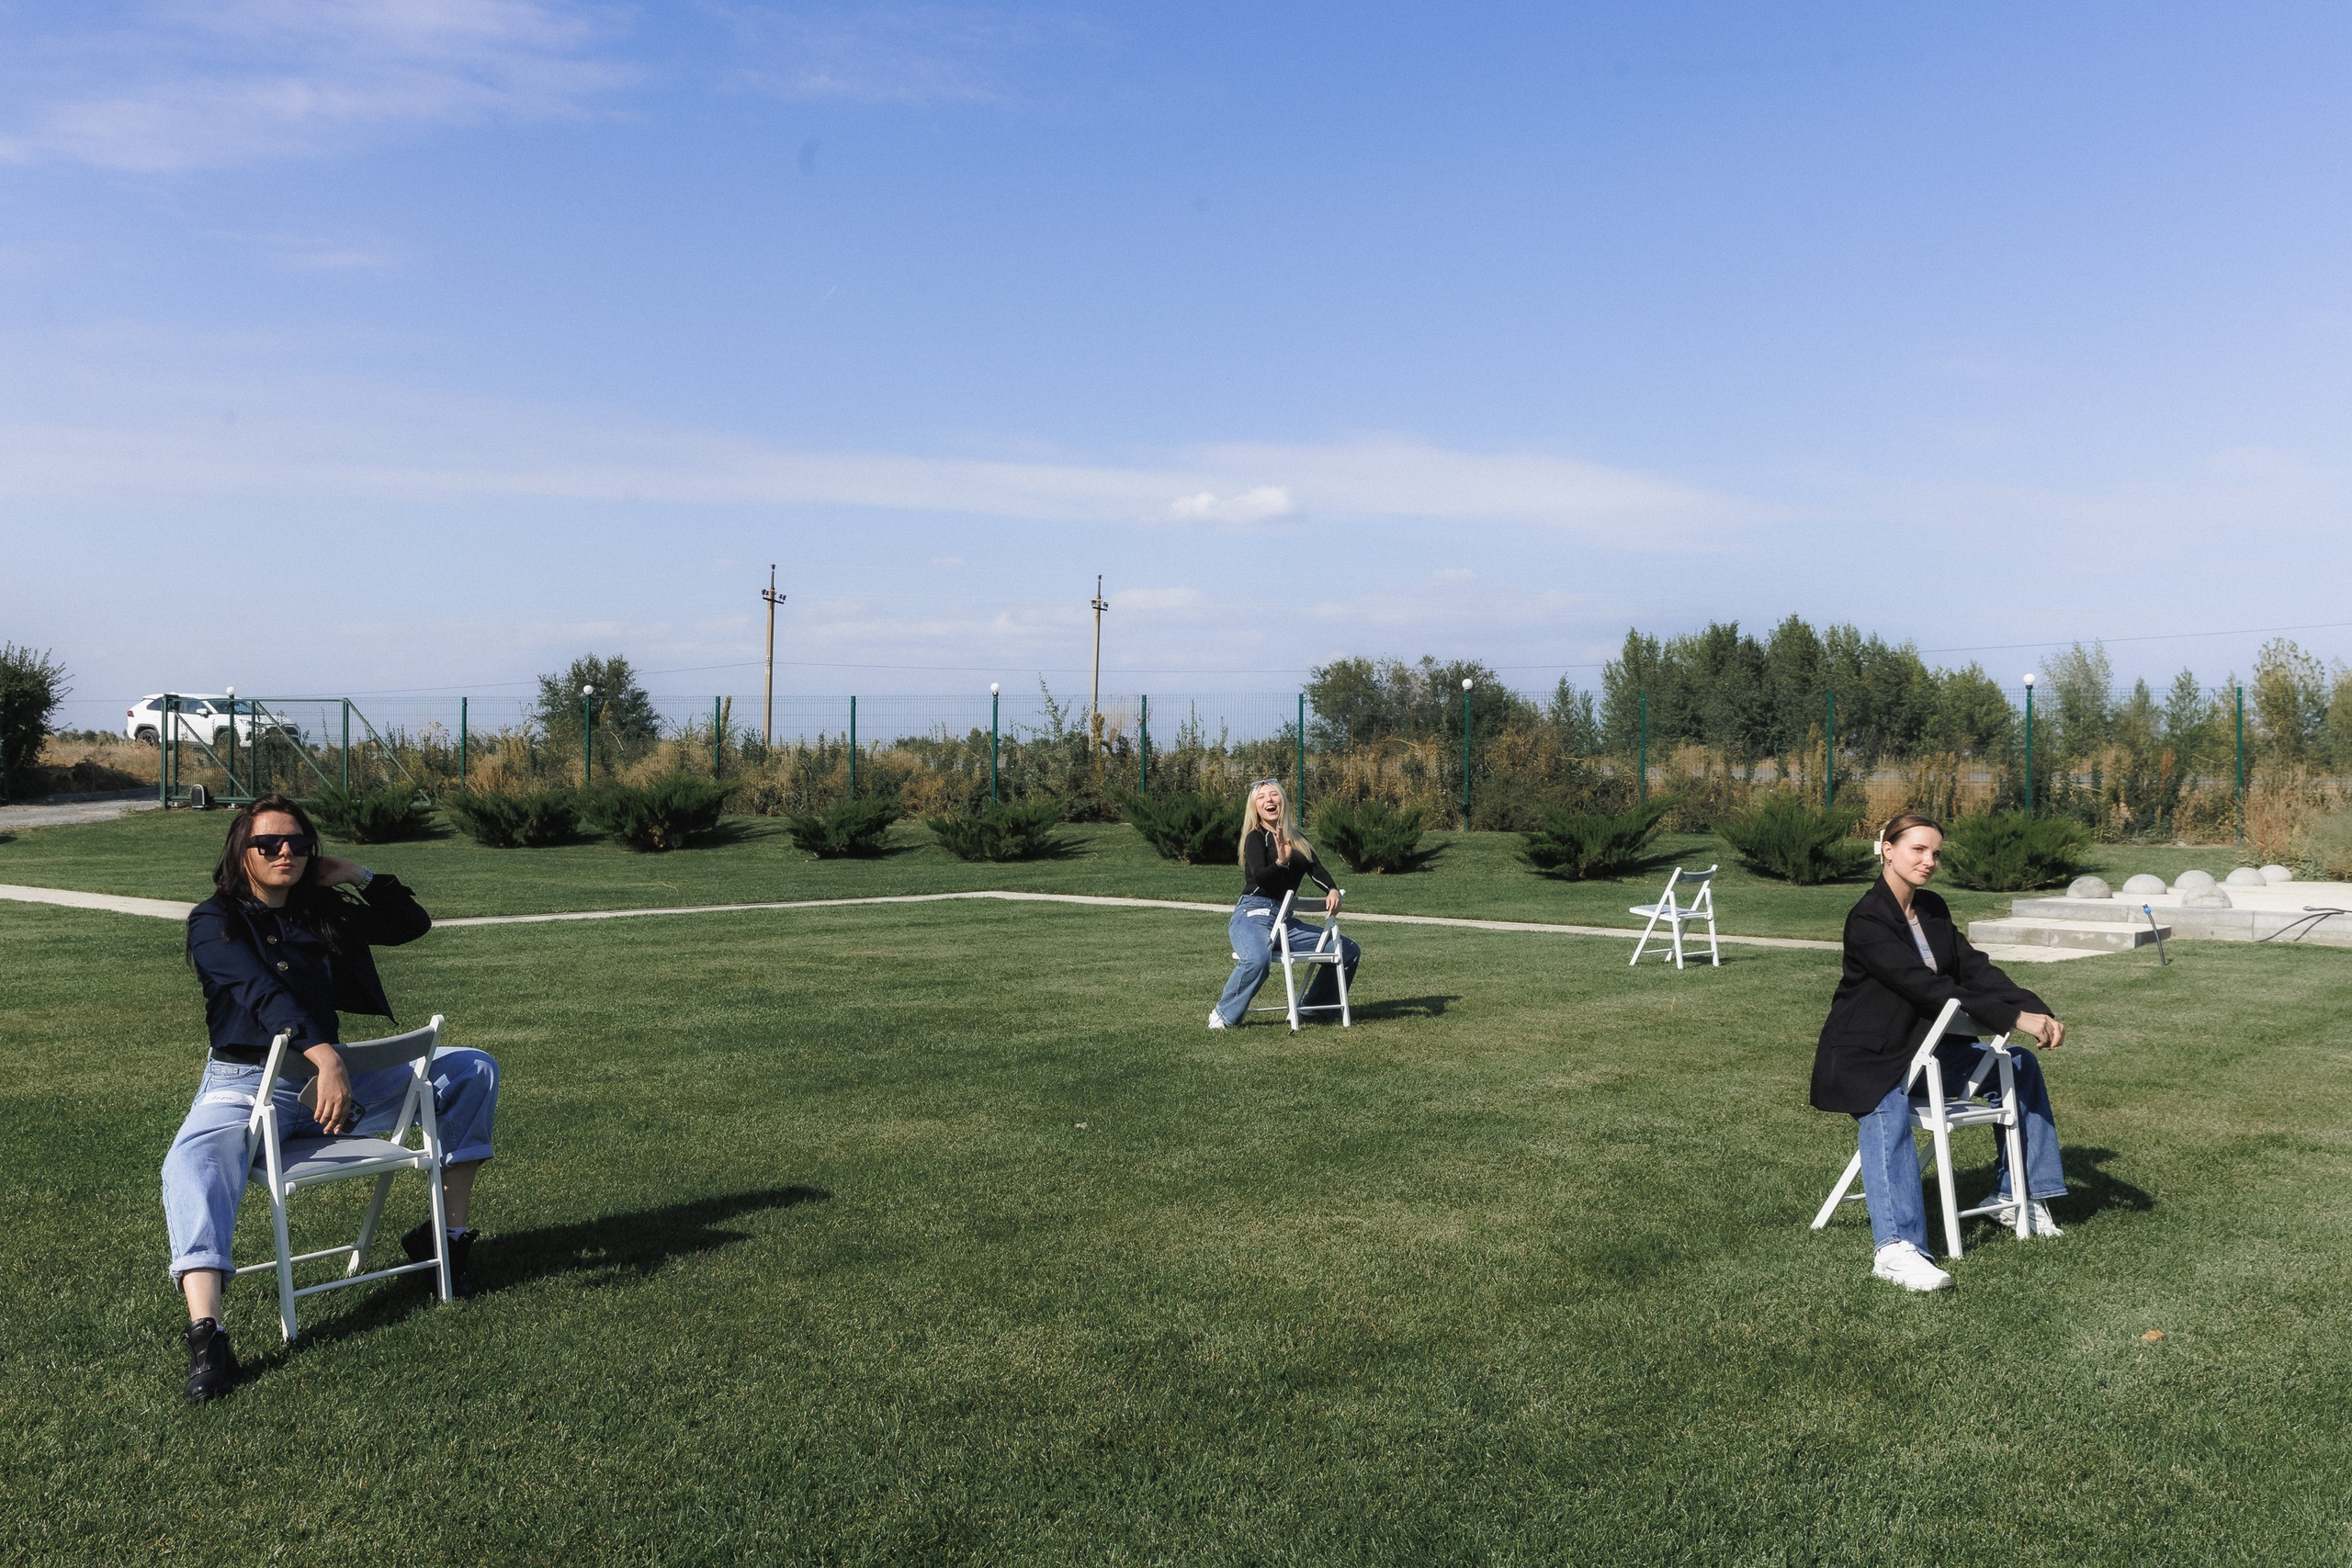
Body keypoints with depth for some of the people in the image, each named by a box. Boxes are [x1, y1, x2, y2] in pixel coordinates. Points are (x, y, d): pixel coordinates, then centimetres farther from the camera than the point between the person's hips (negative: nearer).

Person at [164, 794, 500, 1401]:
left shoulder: (325, 913, 12)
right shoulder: (215, 920, -5)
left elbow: (413, 923, 20)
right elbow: (264, 993, -23)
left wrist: (360, 877, 4)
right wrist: (326, 1057, -39)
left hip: (337, 1075, 5)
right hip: (247, 1085, -5)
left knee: (473, 1072, -4)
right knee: (191, 1164, -37)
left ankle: (445, 1233, -4)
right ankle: (206, 1335, -52)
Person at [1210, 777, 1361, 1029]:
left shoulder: (1297, 841, 16)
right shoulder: (1256, 838, -4)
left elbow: (1317, 870, 7)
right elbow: (1260, 877, -19)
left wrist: (1332, 890, -14)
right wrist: (1281, 862, -39)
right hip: (1252, 915, -7)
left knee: (1349, 951, 6)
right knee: (1258, 959, -39)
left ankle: (1312, 1006, 19)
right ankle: (1224, 1015, -17)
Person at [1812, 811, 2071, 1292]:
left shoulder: (1933, 910, 9)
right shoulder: (1867, 920, -19)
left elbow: (1975, 970, 1)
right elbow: (1928, 989, -27)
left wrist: (2038, 1011, -15)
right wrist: (2014, 1018, -29)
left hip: (1924, 1049, 9)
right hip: (1866, 1058, -9)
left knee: (2019, 1064, 12)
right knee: (1889, 1112, -38)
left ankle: (2016, 1196, 20)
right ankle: (1896, 1249, -52)